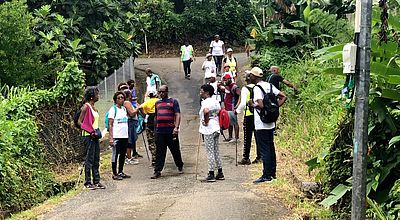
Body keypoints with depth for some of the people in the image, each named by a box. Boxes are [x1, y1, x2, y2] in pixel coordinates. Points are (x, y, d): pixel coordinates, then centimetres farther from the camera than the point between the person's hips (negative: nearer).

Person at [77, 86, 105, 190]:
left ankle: (96, 181, 15)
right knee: (89, 159, -5)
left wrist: (97, 131, 10)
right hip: (88, 136, -9)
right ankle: (88, 182, 0)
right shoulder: (86, 107, -11)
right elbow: (79, 122, -14)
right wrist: (90, 132, -19)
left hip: (95, 136, 9)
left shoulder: (94, 107, 15)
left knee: (96, 159, 10)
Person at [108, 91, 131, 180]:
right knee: (115, 154, -2)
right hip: (116, 136, -7)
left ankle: (120, 172, 19)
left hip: (125, 136, 7)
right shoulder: (113, 109, -4)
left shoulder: (124, 109, 15)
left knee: (123, 154, 10)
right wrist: (111, 138, -15)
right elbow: (110, 125, -8)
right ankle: (115, 174, 4)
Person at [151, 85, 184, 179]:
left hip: (171, 131, -3)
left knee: (175, 150, 8)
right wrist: (155, 128, 21)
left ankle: (180, 166, 29)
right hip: (159, 131, 4)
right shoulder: (157, 103, 17)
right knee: (159, 152, 1)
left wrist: (176, 127, -18)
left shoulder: (173, 101, 2)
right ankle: (157, 171, 1)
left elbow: (177, 115, -6)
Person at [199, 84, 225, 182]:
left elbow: (206, 111, -33)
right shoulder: (215, 101, 13)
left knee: (210, 152, -4)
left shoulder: (206, 102, -14)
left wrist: (206, 122, -20)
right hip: (216, 128, 9)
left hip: (208, 130, -9)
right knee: (216, 151, 14)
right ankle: (220, 173, 18)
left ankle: (211, 174, -1)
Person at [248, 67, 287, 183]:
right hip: (271, 123, 9)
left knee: (264, 150, -4)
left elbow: (261, 105, -27)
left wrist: (253, 105, -9)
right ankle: (272, 172, 24)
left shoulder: (257, 88, -16)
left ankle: (266, 176, 0)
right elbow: (283, 97, 11)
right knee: (271, 148, 16)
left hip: (261, 125, -8)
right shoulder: (269, 86, 9)